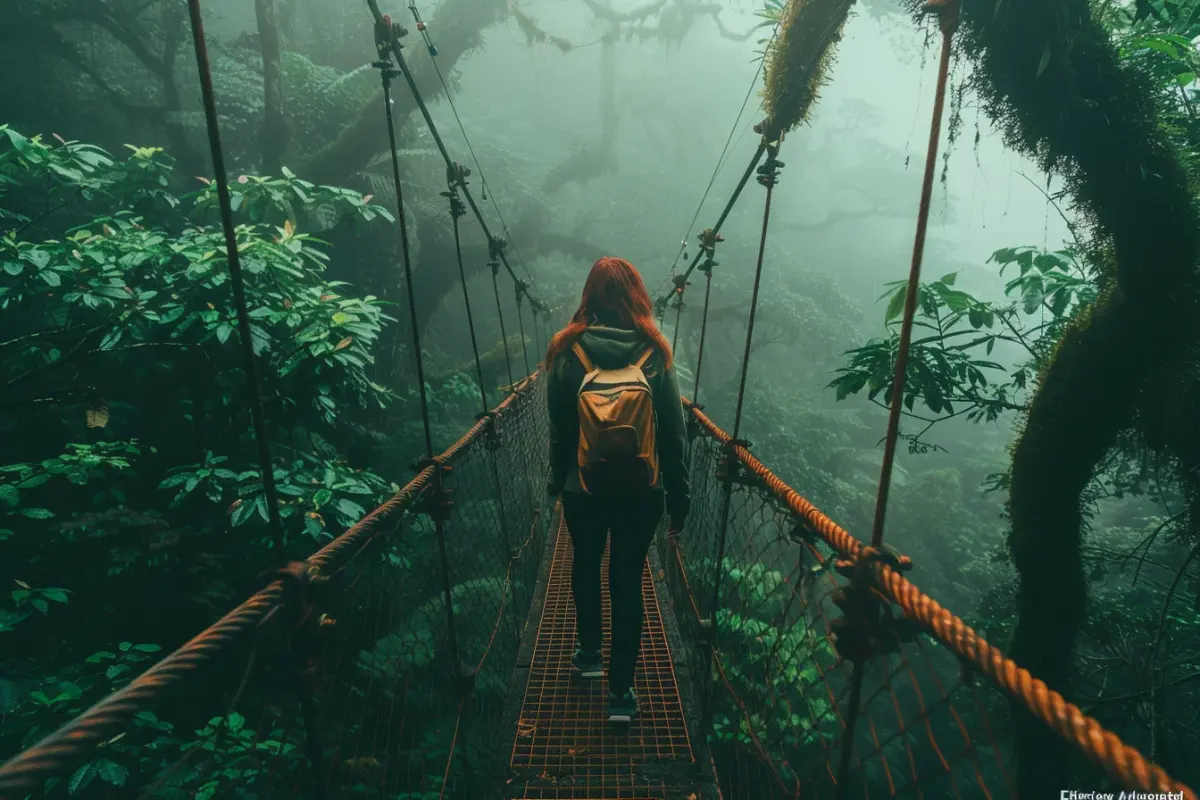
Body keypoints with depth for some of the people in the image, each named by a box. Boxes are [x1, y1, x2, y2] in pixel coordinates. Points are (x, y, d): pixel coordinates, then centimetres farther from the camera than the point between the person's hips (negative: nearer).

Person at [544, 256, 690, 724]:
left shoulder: (567, 351, -10)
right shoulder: (654, 355, -9)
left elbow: (558, 431, -3)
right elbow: (674, 435, -6)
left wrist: (556, 481, 12)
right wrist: (678, 500, 3)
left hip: (583, 491, 1)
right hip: (641, 494, 0)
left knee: (586, 568, 25)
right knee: (628, 581, 13)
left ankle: (590, 652, 46)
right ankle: (621, 691, 22)